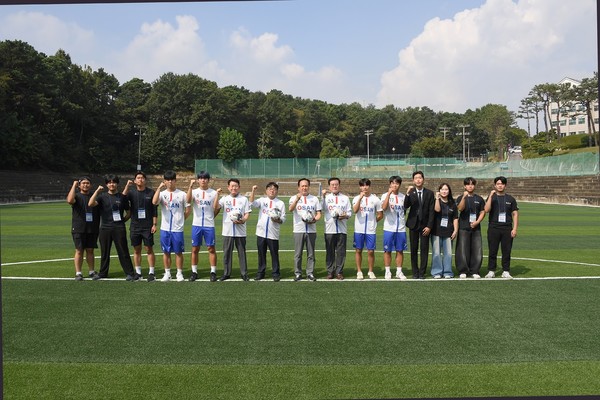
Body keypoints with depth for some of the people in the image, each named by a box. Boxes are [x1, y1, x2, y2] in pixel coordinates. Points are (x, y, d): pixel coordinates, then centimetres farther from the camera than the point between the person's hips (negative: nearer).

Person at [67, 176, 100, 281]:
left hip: (92, 229, 3)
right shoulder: (77, 196, 1)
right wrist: (74, 185, -17)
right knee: (79, 251, -1)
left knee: (90, 250, 8)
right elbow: (70, 200, -24)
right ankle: (78, 273, 5)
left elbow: (99, 212, 16)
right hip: (79, 229, -3)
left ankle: (91, 271, 15)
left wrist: (98, 227, 8)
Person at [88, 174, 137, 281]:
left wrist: (122, 220, 2)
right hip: (105, 228, 2)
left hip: (119, 228, -2)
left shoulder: (122, 197, 6)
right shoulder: (102, 196, 7)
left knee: (123, 251, -1)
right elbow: (90, 204, -11)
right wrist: (97, 191, -14)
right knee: (104, 252, 10)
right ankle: (103, 273, 21)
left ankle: (130, 273, 4)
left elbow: (128, 212, 14)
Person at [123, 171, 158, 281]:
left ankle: (151, 272, 2)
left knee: (149, 249, -2)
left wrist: (154, 224, -5)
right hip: (135, 226, 2)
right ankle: (138, 272, 16)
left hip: (147, 227, -2)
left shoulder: (151, 193, 1)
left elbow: (154, 210, 0)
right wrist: (127, 185, -19)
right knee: (137, 250, 8)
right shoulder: (131, 193, 6)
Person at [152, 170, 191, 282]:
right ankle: (167, 274, 18)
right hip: (165, 228, 1)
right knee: (166, 252, 8)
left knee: (178, 252, 4)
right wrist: (159, 188, -20)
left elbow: (188, 210, 6)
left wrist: (181, 219, 3)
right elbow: (154, 202, -19)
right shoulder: (162, 193, 2)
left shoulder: (182, 194, 0)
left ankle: (179, 274, 13)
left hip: (177, 229, -1)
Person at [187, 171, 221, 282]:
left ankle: (213, 272, 8)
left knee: (211, 249, 1)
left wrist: (217, 194, -11)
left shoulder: (213, 192, 3)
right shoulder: (194, 192, 5)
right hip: (196, 225, 1)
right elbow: (188, 201, -17)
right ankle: (194, 272, 16)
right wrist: (191, 186, -25)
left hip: (209, 225, -1)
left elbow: (216, 208, -4)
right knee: (195, 249, 6)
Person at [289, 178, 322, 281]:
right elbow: (290, 209, -17)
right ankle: (297, 273, 10)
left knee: (311, 253, 5)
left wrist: (314, 220, -12)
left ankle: (310, 273, 13)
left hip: (311, 230, 2)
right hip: (298, 230, -2)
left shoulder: (314, 199, 12)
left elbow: (319, 214, 10)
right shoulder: (294, 198, 3)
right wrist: (297, 199, -33)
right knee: (298, 253, 2)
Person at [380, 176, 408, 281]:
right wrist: (389, 193, -23)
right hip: (389, 228, -3)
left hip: (401, 228, 3)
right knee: (387, 250, 2)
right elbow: (384, 207, -21)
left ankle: (399, 271, 14)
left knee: (400, 250, 6)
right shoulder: (385, 195, -1)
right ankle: (387, 271, 11)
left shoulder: (403, 196, 10)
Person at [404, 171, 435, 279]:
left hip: (425, 225, 0)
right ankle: (415, 272, 11)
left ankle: (422, 272, 6)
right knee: (414, 250, 4)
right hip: (413, 224, 0)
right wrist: (408, 194, -27)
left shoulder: (429, 193, 3)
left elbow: (431, 211, 1)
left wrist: (429, 226, -6)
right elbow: (406, 206, -13)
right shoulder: (410, 192, 2)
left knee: (424, 249, 0)